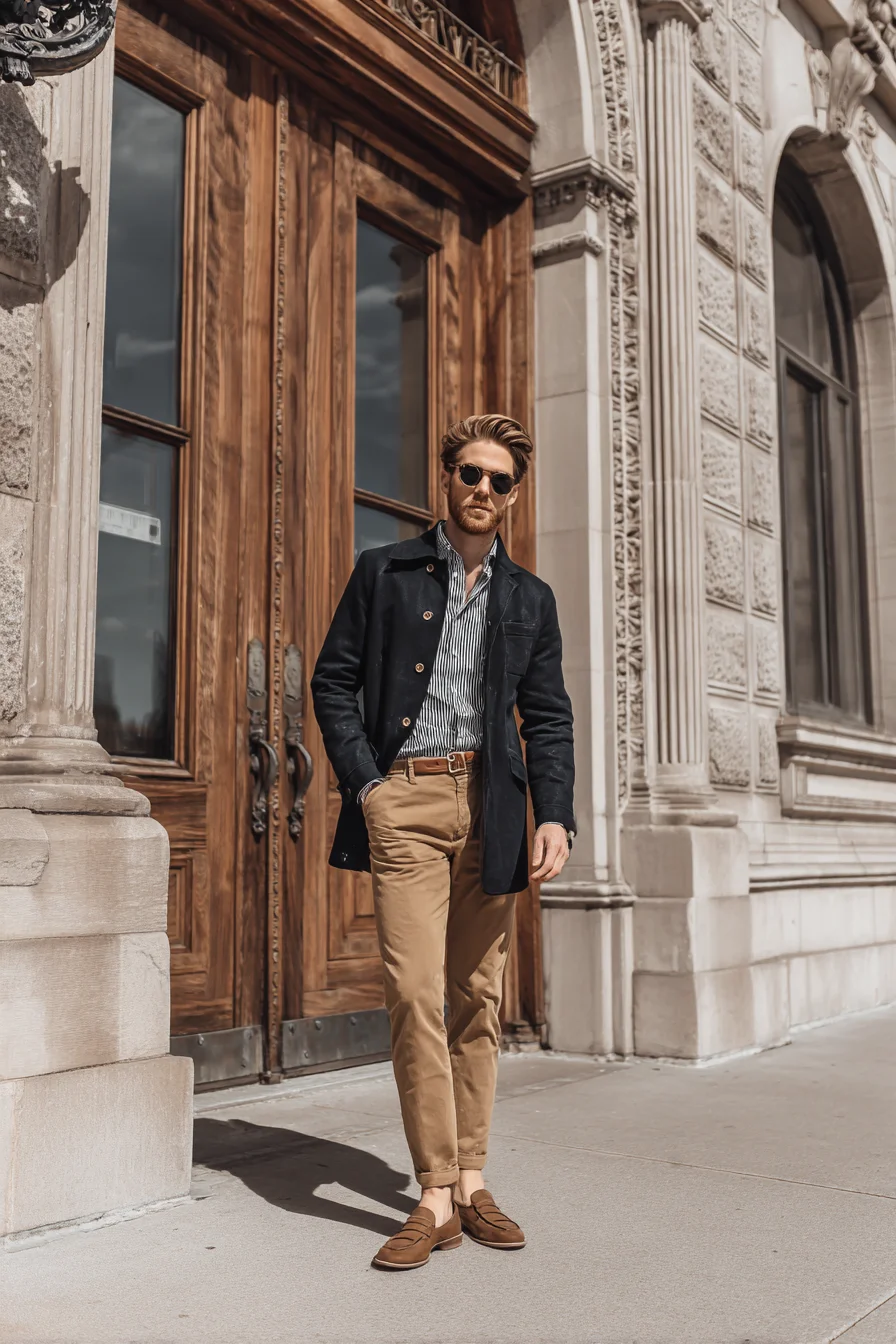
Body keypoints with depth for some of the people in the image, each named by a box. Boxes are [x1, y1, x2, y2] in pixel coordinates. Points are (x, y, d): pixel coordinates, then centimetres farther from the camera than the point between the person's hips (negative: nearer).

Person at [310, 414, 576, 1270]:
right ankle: (436, 1198, -1)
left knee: (478, 997, 7)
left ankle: (471, 1181, 18)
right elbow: (333, 681, 6)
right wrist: (364, 783, -6)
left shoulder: (529, 599, 14)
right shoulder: (383, 572, 8)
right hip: (404, 798, -2)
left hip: (490, 805, 3)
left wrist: (555, 815, -2)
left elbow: (549, 717, 12)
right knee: (415, 993, -10)